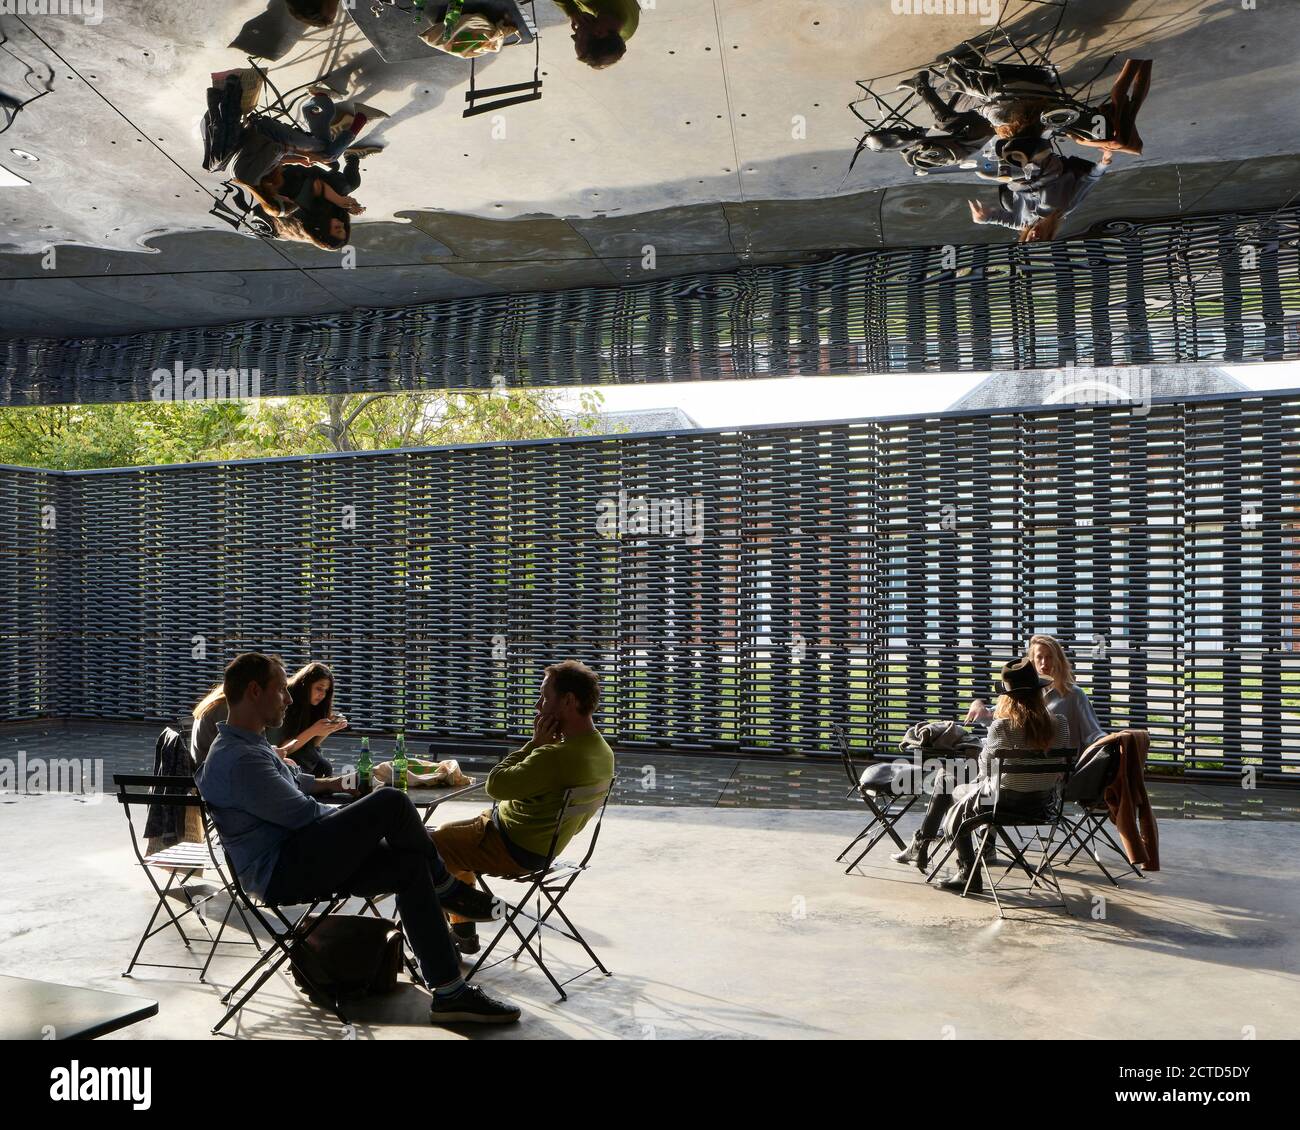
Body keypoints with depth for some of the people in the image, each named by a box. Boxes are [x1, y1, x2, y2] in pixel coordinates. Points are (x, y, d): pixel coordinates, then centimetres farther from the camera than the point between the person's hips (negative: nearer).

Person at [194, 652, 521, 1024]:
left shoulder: (247, 744, 14)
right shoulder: (240, 759, -21)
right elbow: (302, 814, -17)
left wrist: (329, 783, 39)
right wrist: (365, 822, -1)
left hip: (292, 861, 10)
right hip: (281, 873, -10)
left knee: (409, 865, -7)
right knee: (391, 804, -23)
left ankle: (450, 993, -6)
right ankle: (447, 889, 3)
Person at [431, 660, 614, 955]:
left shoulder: (557, 755, -34)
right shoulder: (603, 751, -2)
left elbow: (495, 785, -25)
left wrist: (535, 742, -19)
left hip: (513, 851, -10)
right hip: (544, 844, 10)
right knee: (451, 834, 27)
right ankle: (462, 932, 32)